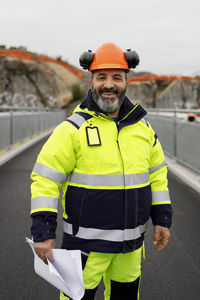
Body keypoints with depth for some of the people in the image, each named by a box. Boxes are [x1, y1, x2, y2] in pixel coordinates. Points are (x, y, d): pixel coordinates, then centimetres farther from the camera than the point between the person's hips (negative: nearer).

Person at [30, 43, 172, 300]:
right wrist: (43, 232, -15)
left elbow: (156, 172, 13)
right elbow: (45, 177, -12)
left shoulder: (141, 126, 5)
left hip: (130, 240, 5)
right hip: (86, 239, -5)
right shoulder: (73, 128, -11)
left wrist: (162, 219, 9)